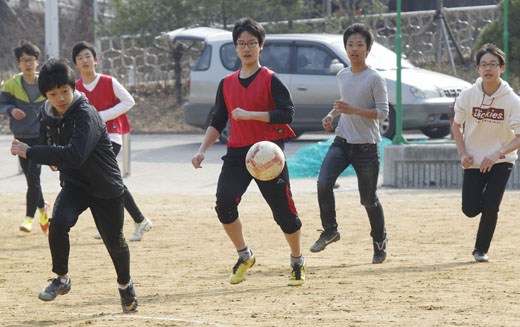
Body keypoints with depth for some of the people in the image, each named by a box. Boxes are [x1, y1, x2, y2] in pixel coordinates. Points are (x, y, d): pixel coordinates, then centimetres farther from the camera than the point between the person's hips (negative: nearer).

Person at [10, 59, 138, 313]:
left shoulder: (85, 115, -28)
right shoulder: (47, 116, -4)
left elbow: (75, 155, -41)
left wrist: (29, 152, -39)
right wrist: (53, 159, 10)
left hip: (106, 187, -4)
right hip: (74, 184, 4)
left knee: (114, 241, 8)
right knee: (59, 223, -24)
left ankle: (125, 285, 37)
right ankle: (62, 279, -6)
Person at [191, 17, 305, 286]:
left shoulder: (270, 80, -2)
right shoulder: (227, 84, 13)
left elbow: (287, 114, -13)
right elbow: (217, 123, 19)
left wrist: (249, 115, -18)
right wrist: (202, 150, 6)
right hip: (237, 153, 4)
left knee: (283, 211, -1)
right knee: (224, 203, -18)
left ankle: (297, 262, 23)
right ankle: (244, 256, 3)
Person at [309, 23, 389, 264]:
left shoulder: (375, 79, -10)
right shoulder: (342, 76, 9)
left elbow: (382, 112, -13)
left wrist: (353, 110, -24)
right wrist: (332, 115, 7)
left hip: (366, 146, -5)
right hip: (342, 142, 5)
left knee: (369, 199, 3)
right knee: (323, 183, -18)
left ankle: (380, 241, 26)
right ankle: (329, 231, -2)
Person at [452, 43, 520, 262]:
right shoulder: (468, 96, -8)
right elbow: (456, 125, 6)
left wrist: (497, 154, -30)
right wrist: (463, 153, -8)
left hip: (501, 162, -2)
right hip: (474, 162, 2)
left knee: (490, 207, -11)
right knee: (470, 209, -4)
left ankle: (481, 250, 10)